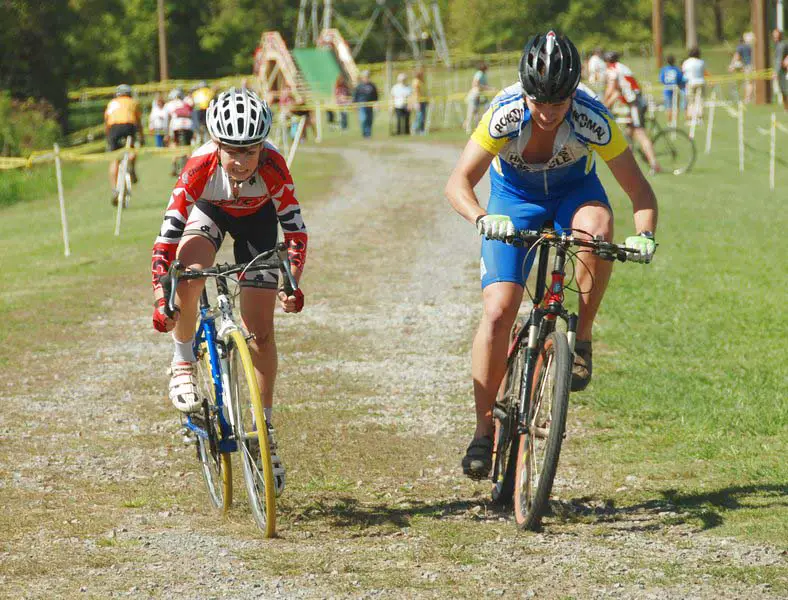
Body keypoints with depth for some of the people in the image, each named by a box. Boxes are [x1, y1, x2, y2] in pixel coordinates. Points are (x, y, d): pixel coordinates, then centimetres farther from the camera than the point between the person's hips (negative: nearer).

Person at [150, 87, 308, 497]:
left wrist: (292, 282, -34)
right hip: (210, 212, 0)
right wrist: (161, 299, -40)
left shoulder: (273, 167, -35)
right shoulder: (201, 167, -37)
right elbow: (168, 236, -34)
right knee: (189, 270, -35)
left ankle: (265, 428, 12)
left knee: (260, 333, -4)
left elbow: (294, 228, -24)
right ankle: (183, 364, -11)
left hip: (258, 218, 0)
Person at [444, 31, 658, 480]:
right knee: (498, 311, -15)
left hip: (574, 191, 0)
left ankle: (582, 338, -17)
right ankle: (484, 431, -2)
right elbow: (459, 183, -32)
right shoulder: (505, 115, -32)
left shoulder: (592, 120, -31)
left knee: (596, 225, -37)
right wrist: (482, 218, -52)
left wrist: (645, 235, -45)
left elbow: (640, 191, -26)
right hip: (514, 198, 0)